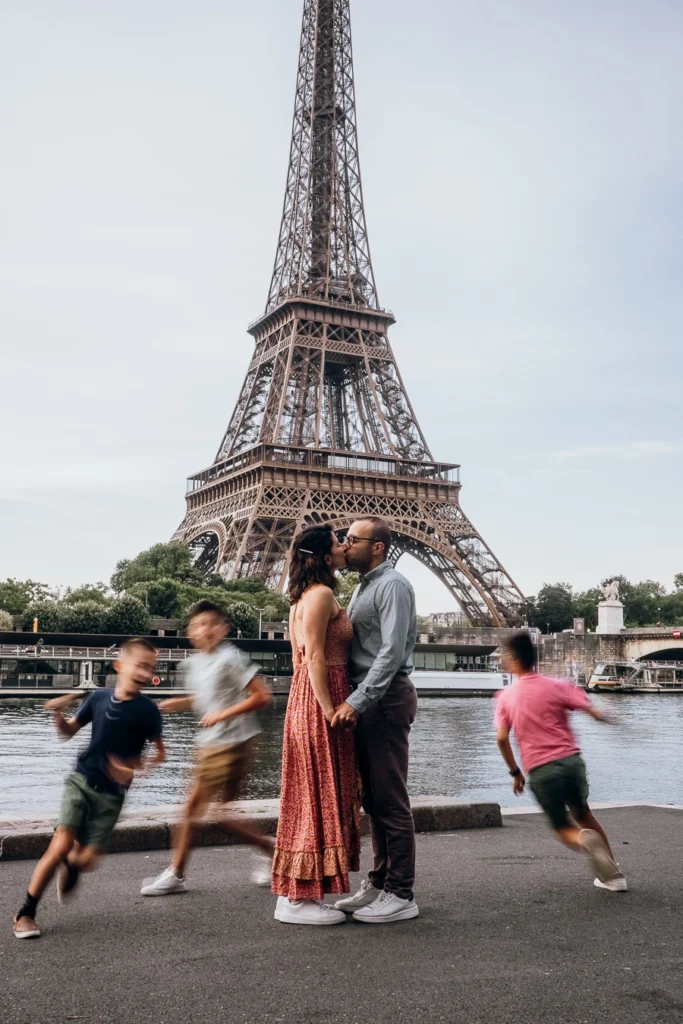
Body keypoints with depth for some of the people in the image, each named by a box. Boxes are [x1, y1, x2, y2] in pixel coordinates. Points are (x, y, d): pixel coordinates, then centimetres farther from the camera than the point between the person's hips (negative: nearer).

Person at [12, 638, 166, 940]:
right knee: (61, 846, -15)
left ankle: (70, 866, 36)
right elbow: (69, 731, 9)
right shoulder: (98, 697, -5)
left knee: (86, 859, -3)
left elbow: (160, 752, -1)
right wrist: (58, 714, -11)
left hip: (112, 793, 0)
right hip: (81, 780, 0)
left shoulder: (147, 710, -11)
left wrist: (139, 767, -20)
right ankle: (25, 913, 2)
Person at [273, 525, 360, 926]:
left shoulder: (308, 596, 18)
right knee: (318, 796, -5)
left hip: (307, 696, 10)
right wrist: (329, 709, -21)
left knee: (312, 797, 13)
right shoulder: (322, 594, -13)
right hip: (321, 699, -10)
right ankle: (299, 899, 1)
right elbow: (315, 657, -19)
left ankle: (294, 892, 19)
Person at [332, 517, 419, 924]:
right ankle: (379, 883, 23)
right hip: (367, 701, 10)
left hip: (387, 698, -10)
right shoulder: (364, 586, 18)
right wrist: (354, 701, 13)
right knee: (374, 798, 14)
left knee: (390, 800, -5)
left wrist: (357, 701, -24)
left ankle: (400, 894, 3)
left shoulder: (393, 585, -11)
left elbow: (392, 652, -21)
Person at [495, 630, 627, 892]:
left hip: (540, 771, -1)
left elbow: (502, 738, -4)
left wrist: (515, 773, 8)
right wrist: (602, 716, 19)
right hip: (571, 760, 1)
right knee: (582, 814, 25)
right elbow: (594, 713, -5)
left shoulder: (505, 697, 2)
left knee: (564, 828, 14)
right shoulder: (556, 687, -1)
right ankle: (613, 874, 23)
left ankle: (584, 841, -21)